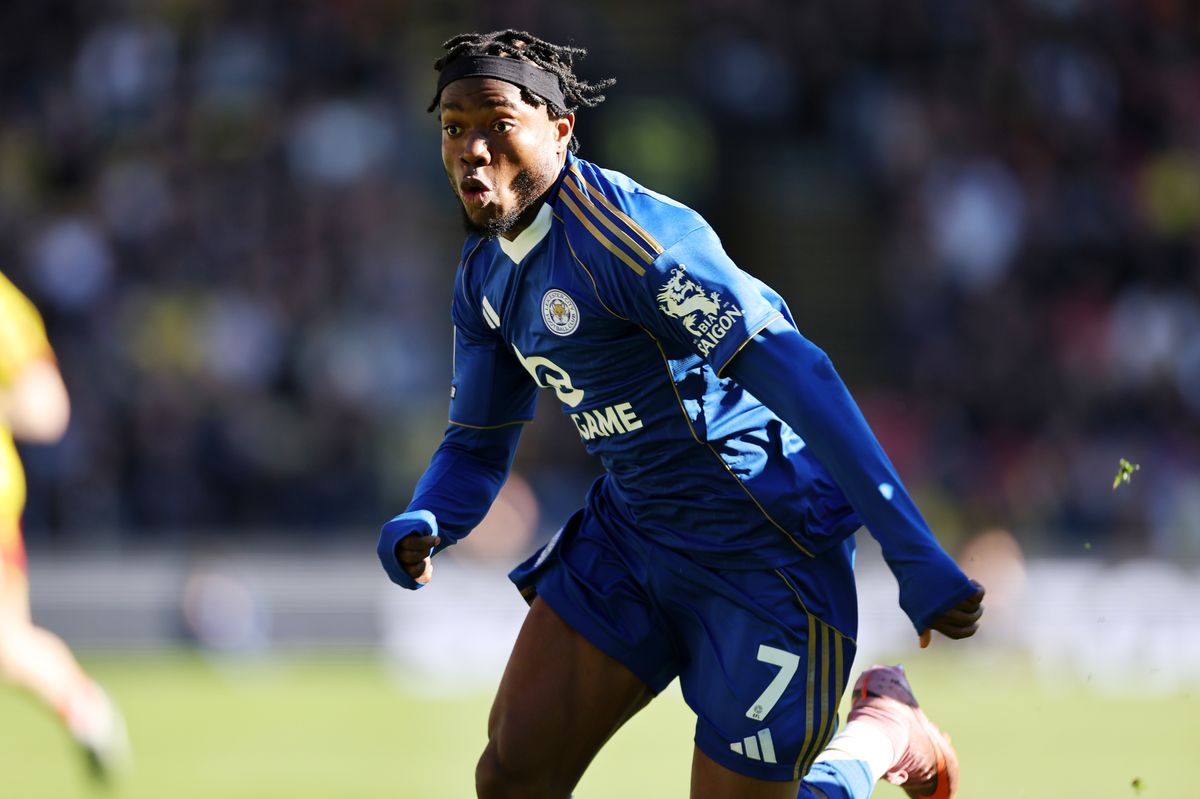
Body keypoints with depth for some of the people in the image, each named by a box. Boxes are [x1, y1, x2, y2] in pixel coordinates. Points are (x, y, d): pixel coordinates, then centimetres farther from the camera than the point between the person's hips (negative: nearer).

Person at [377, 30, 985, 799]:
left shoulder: (627, 234, -24)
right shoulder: (486, 271, 5)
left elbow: (793, 375, -30)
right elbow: (477, 447, 15)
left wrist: (915, 558, -36)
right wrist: (423, 524, -11)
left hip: (766, 548, -8)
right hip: (633, 531, 8)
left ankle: (886, 730, 26)